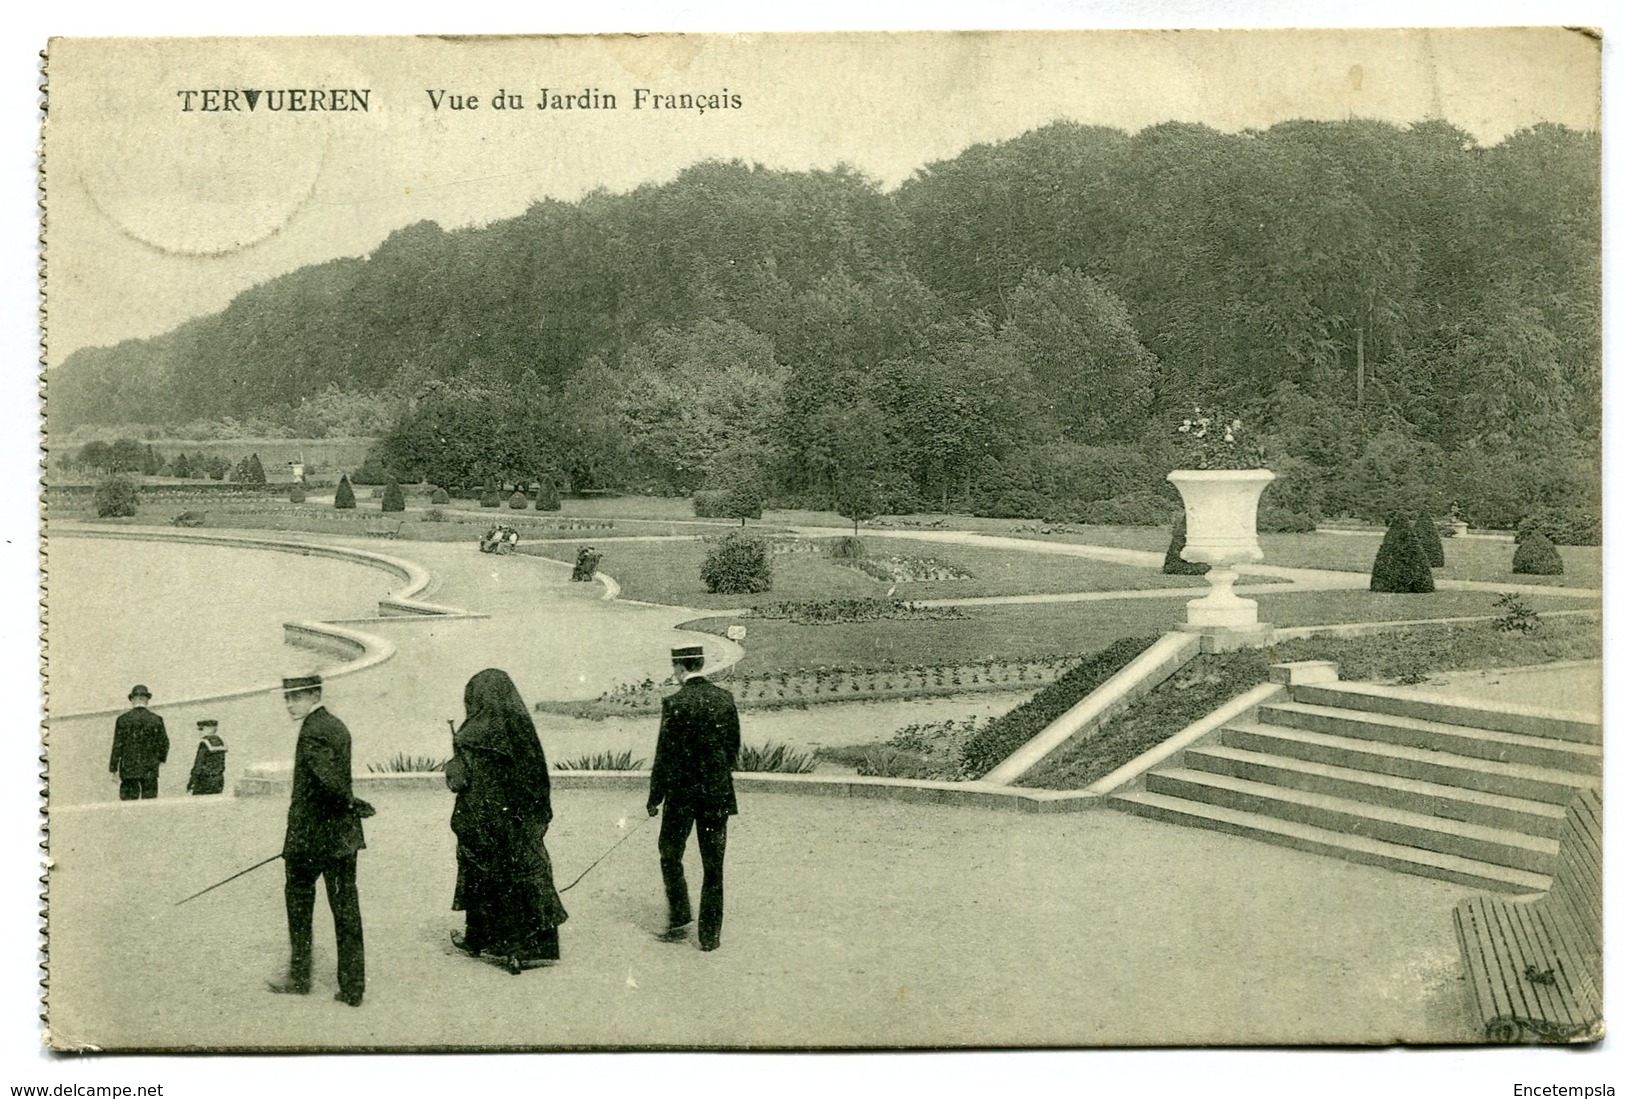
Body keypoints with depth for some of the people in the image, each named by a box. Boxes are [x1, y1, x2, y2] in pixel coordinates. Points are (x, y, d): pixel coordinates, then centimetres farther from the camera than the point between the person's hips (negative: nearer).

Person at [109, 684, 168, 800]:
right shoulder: (156, 719, 0)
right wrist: (161, 758, 22)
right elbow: (164, 743, 3)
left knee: (128, 799, 2)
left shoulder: (123, 719, -3)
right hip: (150, 769, 1)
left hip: (128, 770, -1)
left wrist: (113, 769, 2)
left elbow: (117, 745, -2)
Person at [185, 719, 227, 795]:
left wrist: (190, 785, -9)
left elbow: (198, 766, -14)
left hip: (205, 781, -7)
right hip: (219, 780, 8)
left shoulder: (204, 743, -13)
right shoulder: (220, 742, 9)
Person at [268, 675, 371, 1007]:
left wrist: (353, 804, -14)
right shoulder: (337, 726, 11)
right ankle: (352, 988, 9)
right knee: (346, 908, 6)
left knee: (298, 901, 11)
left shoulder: (313, 732, -17)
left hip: (311, 836, -8)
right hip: (343, 836, 8)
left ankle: (299, 976, 22)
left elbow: (328, 780, -29)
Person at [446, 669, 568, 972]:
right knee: (526, 874, 3)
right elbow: (539, 779, -1)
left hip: (483, 819, -2)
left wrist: (453, 760, 9)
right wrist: (540, 816, 8)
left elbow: (457, 779, -11)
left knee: (481, 876, 15)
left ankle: (478, 939, 29)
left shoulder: (473, 736, -12)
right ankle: (536, 945, -1)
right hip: (522, 822, 2)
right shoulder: (523, 727, -3)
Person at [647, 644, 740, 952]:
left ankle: (679, 921, 11)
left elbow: (665, 754, -11)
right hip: (718, 793, 4)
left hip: (682, 791, -4)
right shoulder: (725, 698, 1)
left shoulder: (675, 703, -13)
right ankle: (710, 935, 10)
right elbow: (734, 747, 7)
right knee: (713, 866, 8)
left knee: (670, 857, 16)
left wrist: (654, 798, -3)